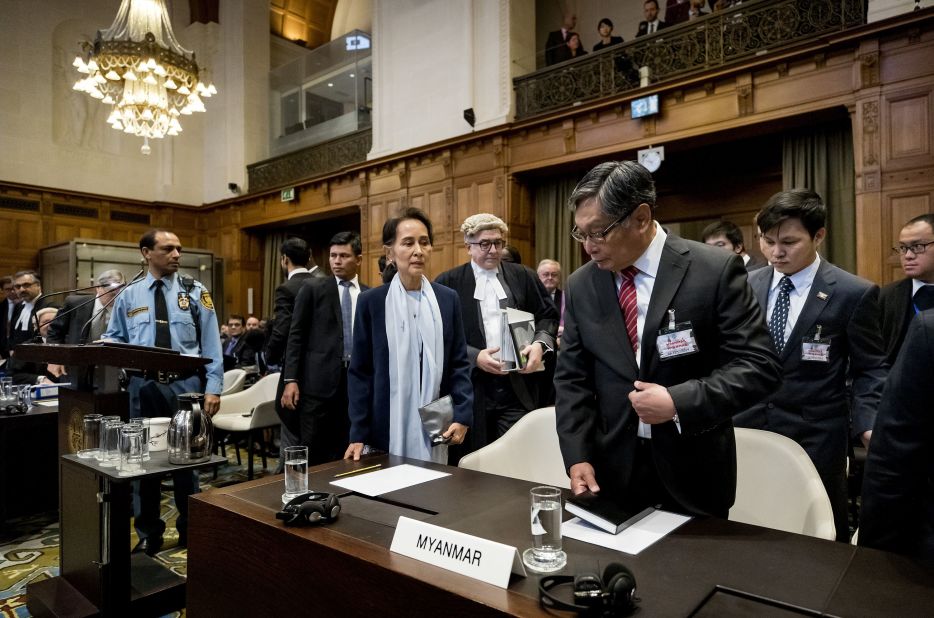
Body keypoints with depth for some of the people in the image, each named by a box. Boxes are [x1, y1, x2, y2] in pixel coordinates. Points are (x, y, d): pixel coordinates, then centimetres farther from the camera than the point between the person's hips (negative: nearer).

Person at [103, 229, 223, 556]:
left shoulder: (195, 292, 0)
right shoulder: (128, 296, 6)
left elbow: (211, 344, -2)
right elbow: (113, 342, 12)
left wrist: (213, 388, -9)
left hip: (184, 386, -2)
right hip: (143, 386, 2)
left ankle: (189, 531, 27)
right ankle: (148, 534, 30)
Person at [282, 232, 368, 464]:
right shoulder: (312, 288, 2)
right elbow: (296, 335, 0)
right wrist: (291, 379, -7)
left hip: (357, 381, 2)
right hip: (319, 380, -2)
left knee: (345, 454, 8)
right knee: (311, 454, 2)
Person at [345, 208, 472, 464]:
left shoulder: (448, 299, 4)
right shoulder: (371, 301, -1)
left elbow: (459, 363, 6)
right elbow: (359, 372, 0)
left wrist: (462, 415, -5)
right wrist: (358, 434, -4)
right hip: (385, 432, -1)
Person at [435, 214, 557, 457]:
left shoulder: (524, 277, 9)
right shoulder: (448, 283, 1)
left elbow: (548, 315, 13)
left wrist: (541, 343, -6)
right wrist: (474, 356, -14)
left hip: (518, 387, 2)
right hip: (471, 388, -1)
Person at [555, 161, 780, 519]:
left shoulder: (714, 271, -12)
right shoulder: (581, 286, 0)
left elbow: (759, 366, -11)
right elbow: (572, 378, 3)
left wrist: (679, 402, -23)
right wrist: (577, 456, -7)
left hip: (693, 473, -2)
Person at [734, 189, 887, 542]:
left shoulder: (854, 294, -6)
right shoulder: (747, 285, 2)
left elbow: (869, 369, -1)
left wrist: (868, 425, -14)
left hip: (815, 436, -2)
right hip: (749, 427, 2)